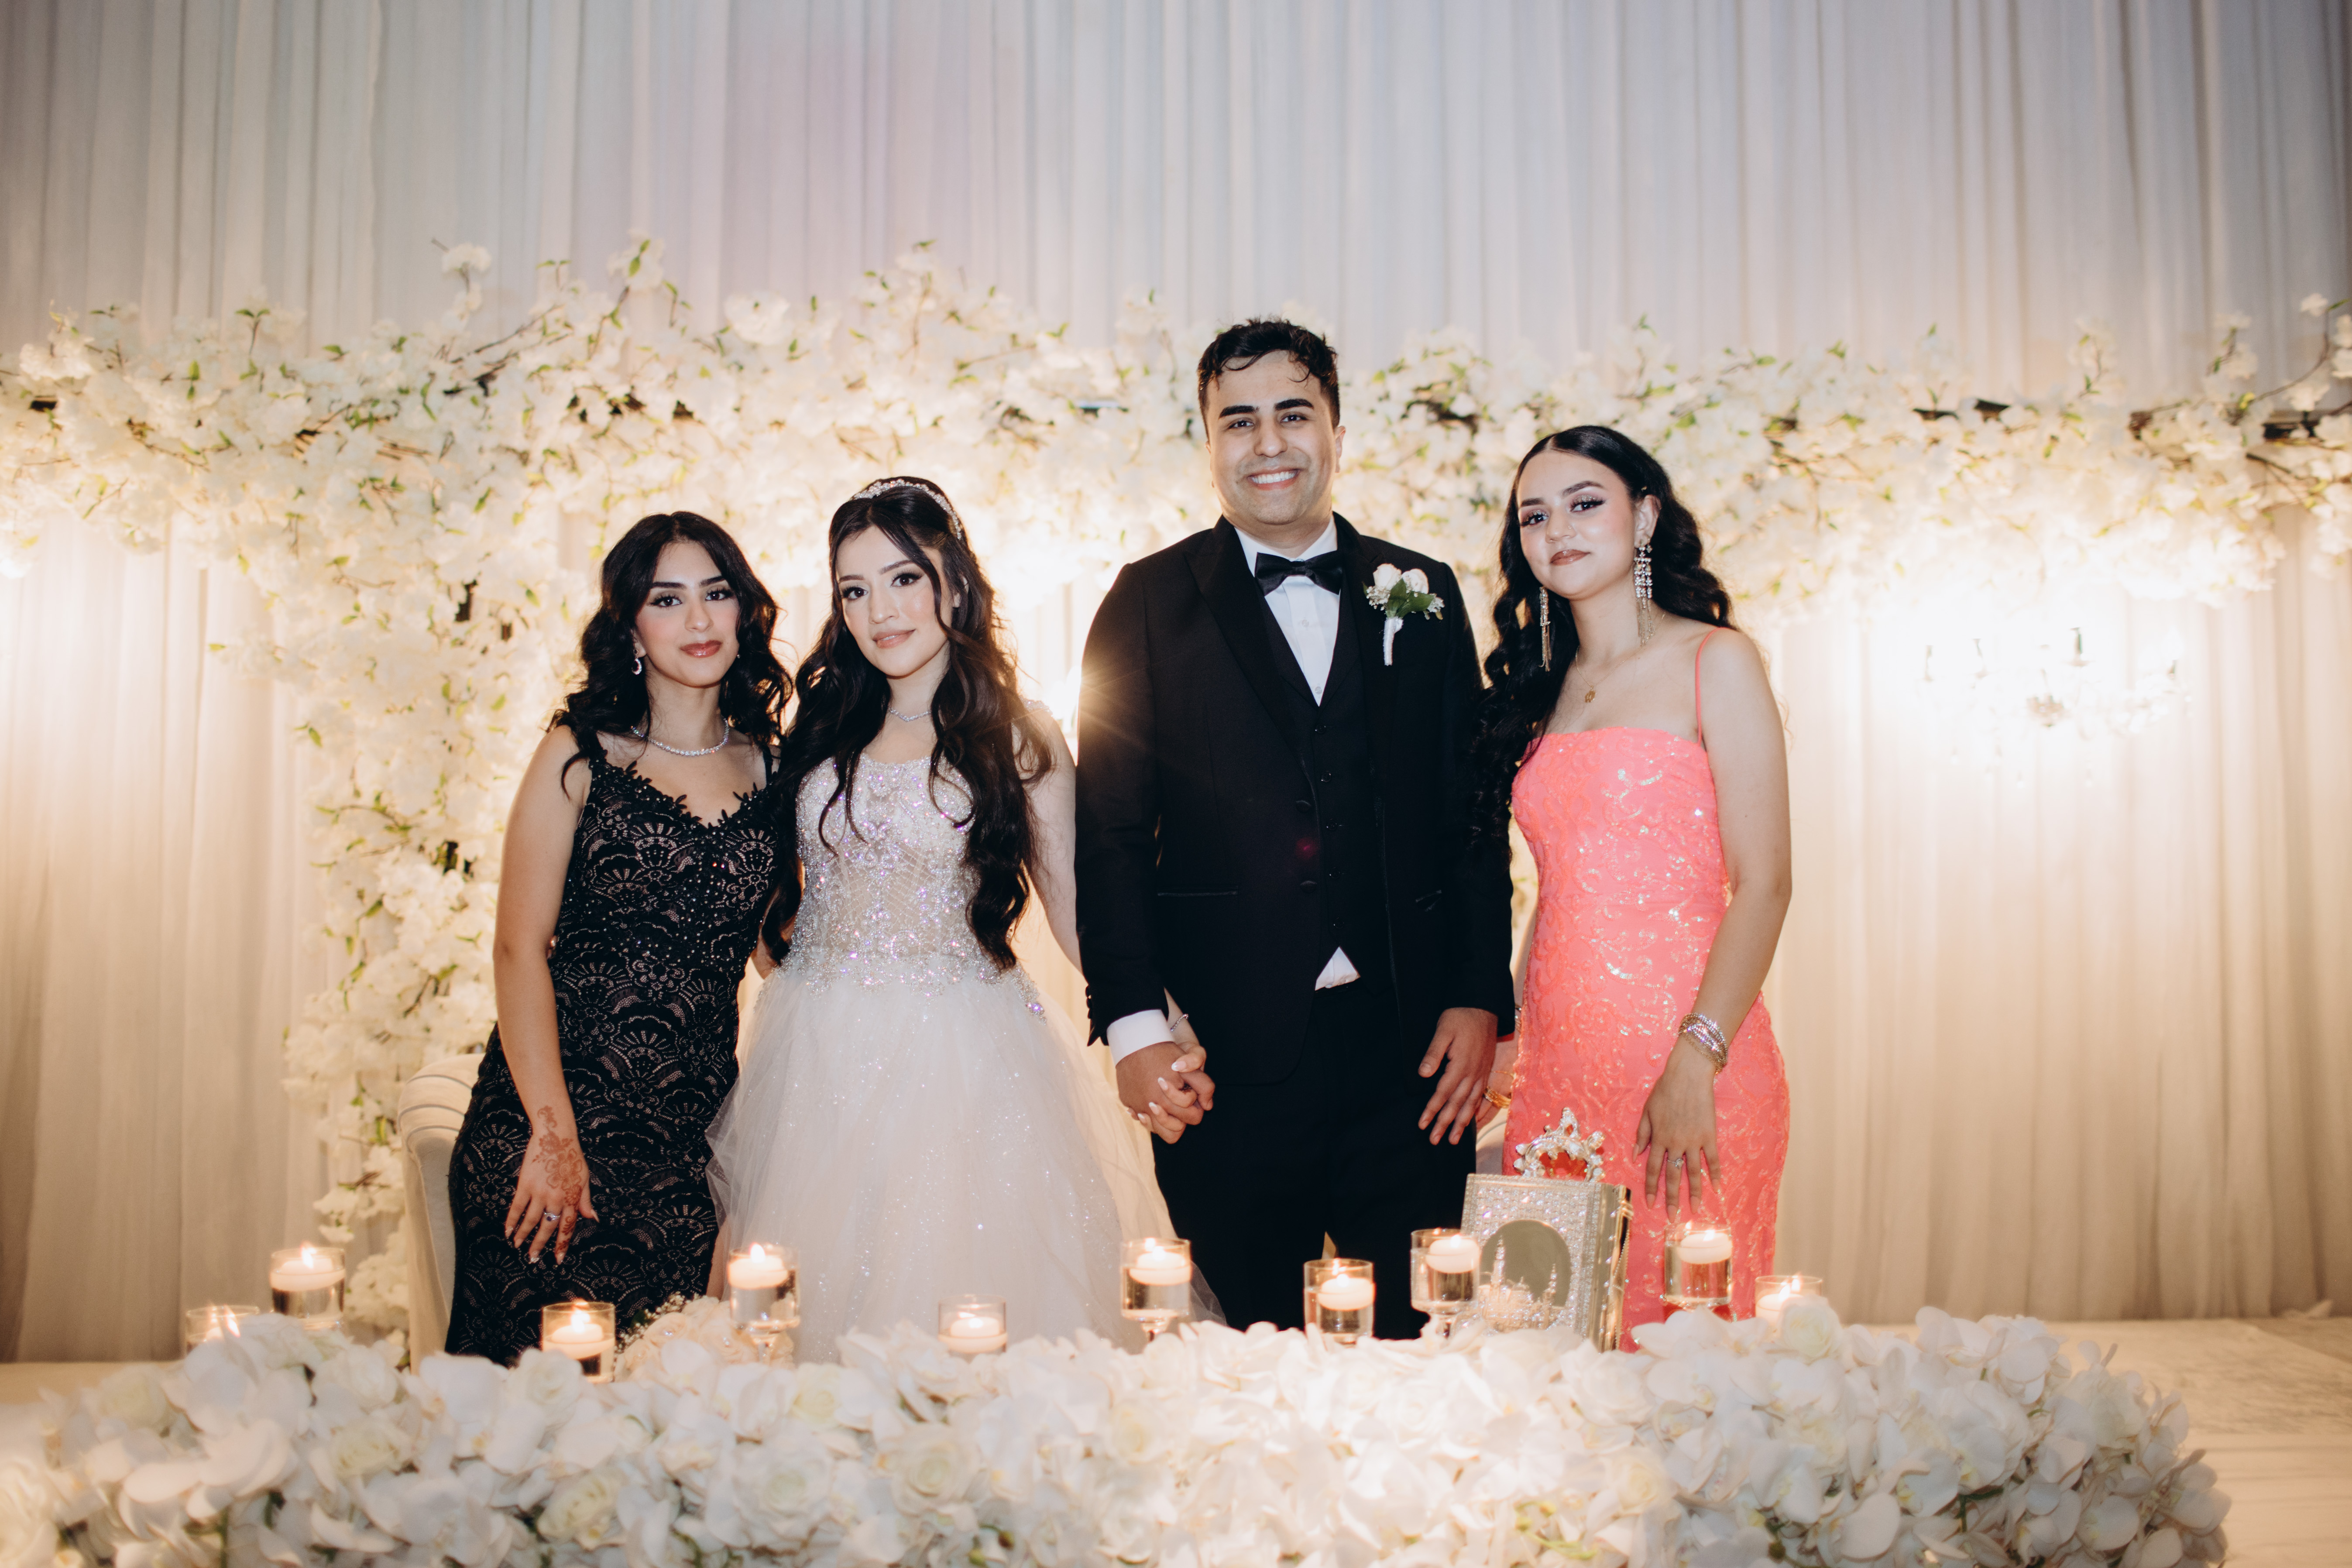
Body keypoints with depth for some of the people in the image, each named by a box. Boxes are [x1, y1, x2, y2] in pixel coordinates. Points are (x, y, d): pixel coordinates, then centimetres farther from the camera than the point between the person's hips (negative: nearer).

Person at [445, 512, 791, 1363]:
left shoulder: (770, 766, 8)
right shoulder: (581, 755, -1)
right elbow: (519, 947, -6)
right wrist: (553, 1132, -14)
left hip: (692, 1134, 3)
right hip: (550, 1110, -3)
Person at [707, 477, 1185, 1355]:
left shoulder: (1020, 739, -1)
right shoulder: (822, 722, 8)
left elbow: (1072, 908, -1)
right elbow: (782, 878, 16)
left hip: (961, 1056, -3)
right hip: (821, 1054, 3)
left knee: (966, 1298, -1)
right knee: (819, 1302, 5)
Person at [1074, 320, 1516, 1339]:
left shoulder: (1424, 595, 10)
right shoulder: (1149, 604, 3)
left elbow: (1473, 813, 10)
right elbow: (1112, 829, 0)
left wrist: (1481, 998, 2)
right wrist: (1134, 1025, -8)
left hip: (1410, 1048, 2)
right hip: (1230, 1056, -2)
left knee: (1411, 1335, 8)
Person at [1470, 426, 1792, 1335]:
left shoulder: (1714, 662, -2)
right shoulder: (1541, 689, 14)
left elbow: (1763, 883, -9)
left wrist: (1696, 1061, -17)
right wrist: (1514, 1042, 7)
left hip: (1684, 1060, -5)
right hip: (1558, 1068, 5)